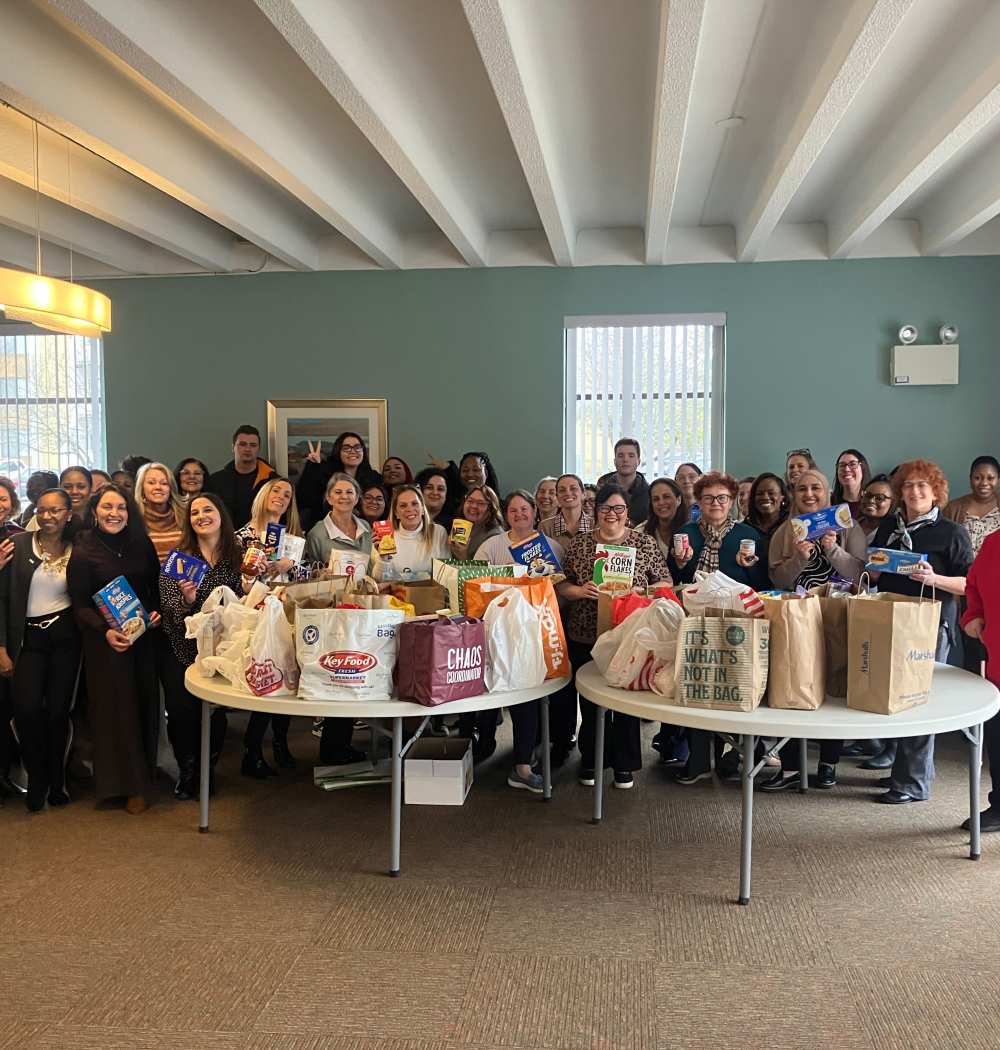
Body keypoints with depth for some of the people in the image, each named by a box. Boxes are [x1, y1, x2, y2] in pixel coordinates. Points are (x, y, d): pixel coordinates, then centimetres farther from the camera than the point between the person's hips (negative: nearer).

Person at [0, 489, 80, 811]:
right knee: (27, 710, -11)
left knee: (58, 710, 3)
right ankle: (37, 778, 15)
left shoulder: (77, 551, 2)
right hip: (28, 638, -1)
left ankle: (56, 780, 24)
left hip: (65, 637, 1)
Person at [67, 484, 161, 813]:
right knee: (115, 708, 3)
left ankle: (145, 771, 26)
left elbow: (156, 586, 14)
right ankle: (131, 785, 14)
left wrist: (158, 611, -4)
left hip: (143, 636, 3)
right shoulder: (83, 552, -5)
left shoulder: (141, 544, 5)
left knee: (145, 703, 9)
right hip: (105, 642, -3)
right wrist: (105, 631, -20)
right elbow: (80, 604, -7)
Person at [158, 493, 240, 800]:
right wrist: (187, 599, -26)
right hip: (182, 649, -1)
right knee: (181, 711, -7)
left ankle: (207, 769, 24)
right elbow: (168, 610, -6)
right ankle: (186, 771, 19)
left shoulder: (238, 557, 4)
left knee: (215, 712, -3)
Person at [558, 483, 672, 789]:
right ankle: (591, 761, 26)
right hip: (586, 637, 1)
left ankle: (625, 764, 24)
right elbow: (561, 585, 6)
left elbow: (665, 583, 1)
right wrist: (580, 591, -14)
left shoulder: (645, 543, 0)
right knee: (591, 700, 10)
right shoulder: (579, 543, 4)